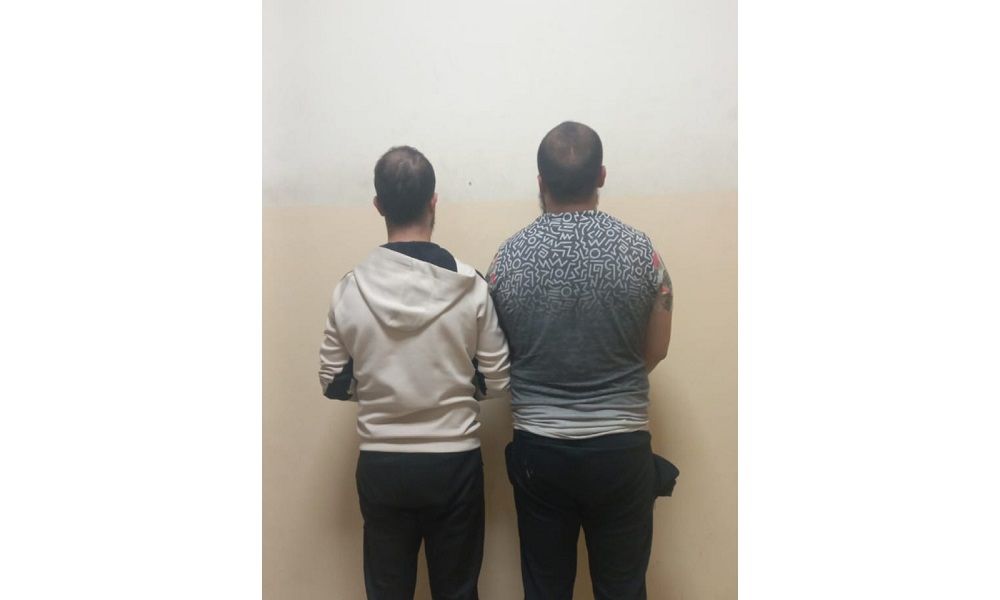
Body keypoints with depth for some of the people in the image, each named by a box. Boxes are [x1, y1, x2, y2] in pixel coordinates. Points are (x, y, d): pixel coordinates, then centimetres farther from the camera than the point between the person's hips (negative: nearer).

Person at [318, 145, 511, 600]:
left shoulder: (350, 289, -8)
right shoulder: (471, 287, -12)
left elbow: (334, 384, 1)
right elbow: (495, 381, -6)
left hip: (381, 465, 1)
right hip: (454, 463, -1)